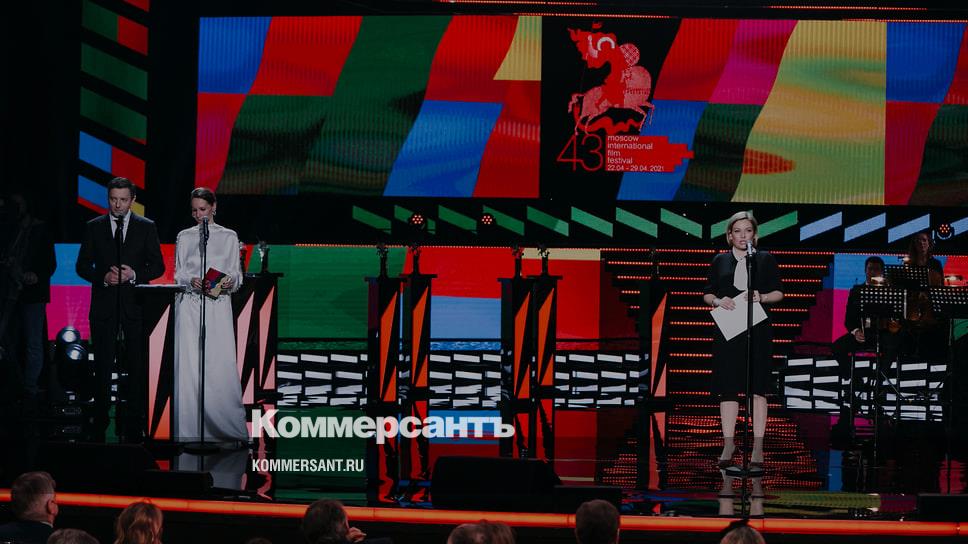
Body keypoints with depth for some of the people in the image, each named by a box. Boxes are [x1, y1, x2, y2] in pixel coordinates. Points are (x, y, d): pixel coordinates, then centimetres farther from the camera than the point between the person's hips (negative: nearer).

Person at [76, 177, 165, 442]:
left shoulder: (147, 227, 5)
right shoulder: (94, 227, 7)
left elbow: (158, 266, 4)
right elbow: (83, 266, 7)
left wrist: (134, 275, -13)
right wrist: (103, 277, -11)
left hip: (135, 303, 0)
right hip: (104, 304, 0)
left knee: (137, 366, -2)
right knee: (103, 366, 0)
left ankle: (134, 425, 2)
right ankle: (100, 426, 4)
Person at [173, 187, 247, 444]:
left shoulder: (229, 237, 9)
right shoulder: (184, 237, 11)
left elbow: (237, 272, 9)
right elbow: (178, 273, 9)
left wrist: (230, 282, -13)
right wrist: (192, 281, -12)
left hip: (218, 305, -1)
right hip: (190, 305, 1)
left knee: (222, 365, -7)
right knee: (189, 366, -6)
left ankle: (228, 427, 0)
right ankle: (192, 429, -3)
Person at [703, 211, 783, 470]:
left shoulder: (766, 260, 7)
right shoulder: (720, 261, 12)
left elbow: (778, 293, 7)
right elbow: (707, 294, 12)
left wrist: (762, 297, -13)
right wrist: (718, 301, -9)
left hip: (758, 331, -2)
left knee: (757, 388, -4)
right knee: (728, 388, 0)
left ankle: (758, 447, -2)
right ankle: (728, 444, 7)